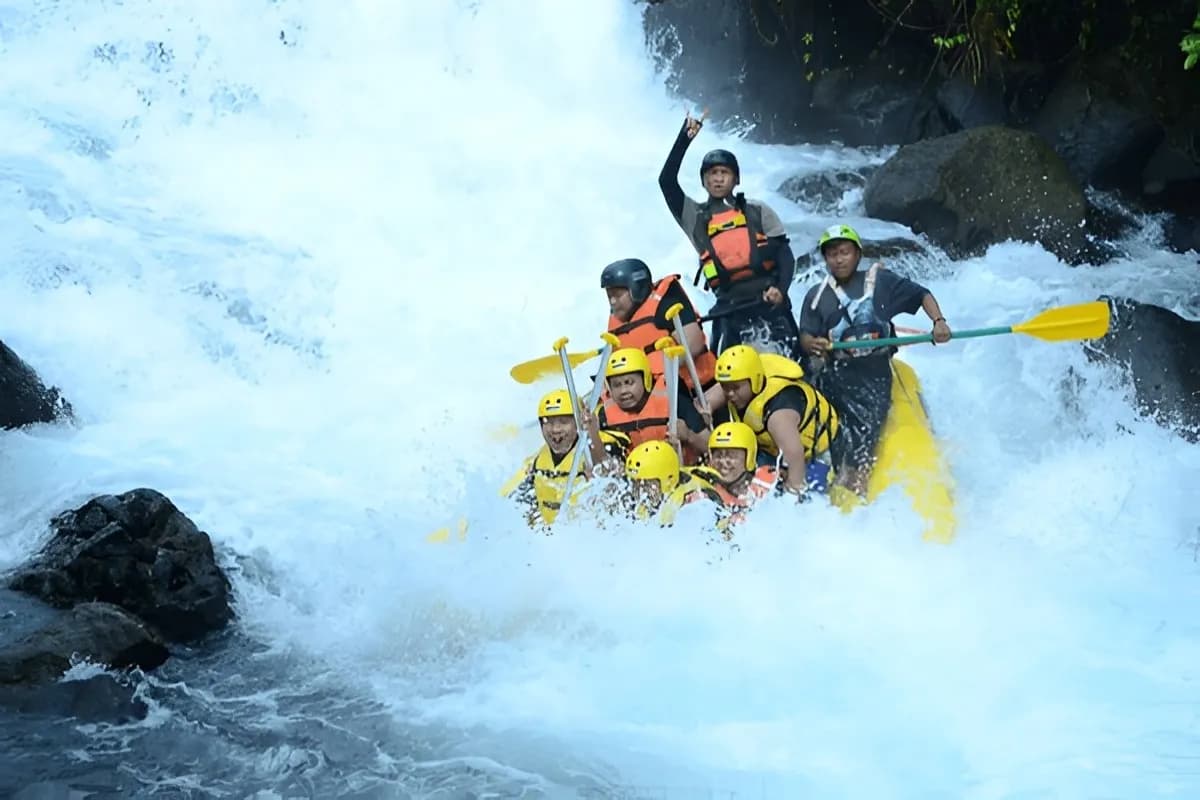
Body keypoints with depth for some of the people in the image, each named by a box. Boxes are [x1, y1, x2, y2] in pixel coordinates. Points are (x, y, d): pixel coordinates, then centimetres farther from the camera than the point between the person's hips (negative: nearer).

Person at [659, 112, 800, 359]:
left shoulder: (757, 211, 15)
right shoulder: (694, 217, 18)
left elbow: (785, 253, 8)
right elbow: (666, 181, 7)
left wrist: (780, 288, -10)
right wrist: (685, 138, 4)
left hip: (768, 303, -1)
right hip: (729, 309, 1)